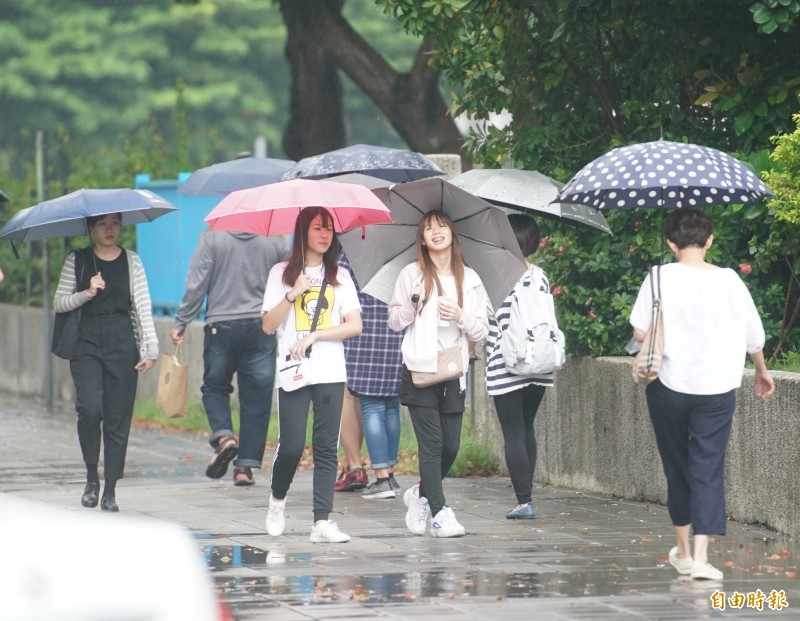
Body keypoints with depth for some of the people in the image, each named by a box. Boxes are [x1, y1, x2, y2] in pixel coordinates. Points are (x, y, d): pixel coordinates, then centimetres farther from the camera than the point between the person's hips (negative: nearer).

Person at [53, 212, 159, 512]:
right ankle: (91, 477, 2)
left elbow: (143, 307, 4)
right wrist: (86, 294, -12)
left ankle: (110, 491, 7)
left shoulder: (131, 261, 8)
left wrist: (150, 348, -3)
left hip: (122, 344, 1)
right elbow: (59, 303, 5)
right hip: (86, 344, -1)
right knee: (90, 408, -18)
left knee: (118, 418, 0)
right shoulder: (77, 261, 6)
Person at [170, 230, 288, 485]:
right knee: (256, 397, 4)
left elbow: (196, 284, -6)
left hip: (221, 327, -1)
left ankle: (223, 435, -9)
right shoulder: (274, 241, 1)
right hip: (261, 328, 1)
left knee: (214, 387, 17)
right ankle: (245, 466, 2)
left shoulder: (212, 237, -4)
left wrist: (181, 322, 1)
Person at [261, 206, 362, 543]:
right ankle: (277, 500, 19)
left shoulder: (339, 277, 11)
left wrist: (314, 336, -8)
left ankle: (322, 522, -4)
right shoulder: (282, 273, 7)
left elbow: (355, 326, 3)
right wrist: (292, 295, -12)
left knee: (326, 448, -3)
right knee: (291, 445, -8)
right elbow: (268, 325, 1)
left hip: (330, 374, 2)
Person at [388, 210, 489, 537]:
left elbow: (481, 330, 8)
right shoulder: (412, 274, 6)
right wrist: (413, 303, -12)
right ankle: (440, 514, -9)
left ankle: (420, 494, 28)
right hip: (419, 370, -3)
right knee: (432, 443, -10)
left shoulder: (469, 279, 10)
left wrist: (461, 316, -11)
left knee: (450, 447, 2)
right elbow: (395, 321, 7)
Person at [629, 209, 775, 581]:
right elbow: (754, 336, 4)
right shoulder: (729, 281, -4)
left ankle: (683, 551, 26)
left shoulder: (661, 278, -8)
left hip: (669, 386, 0)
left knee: (677, 467, 16)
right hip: (717, 389, 0)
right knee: (708, 470, 2)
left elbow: (639, 333, -9)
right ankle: (701, 556, -10)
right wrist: (761, 371, 23)